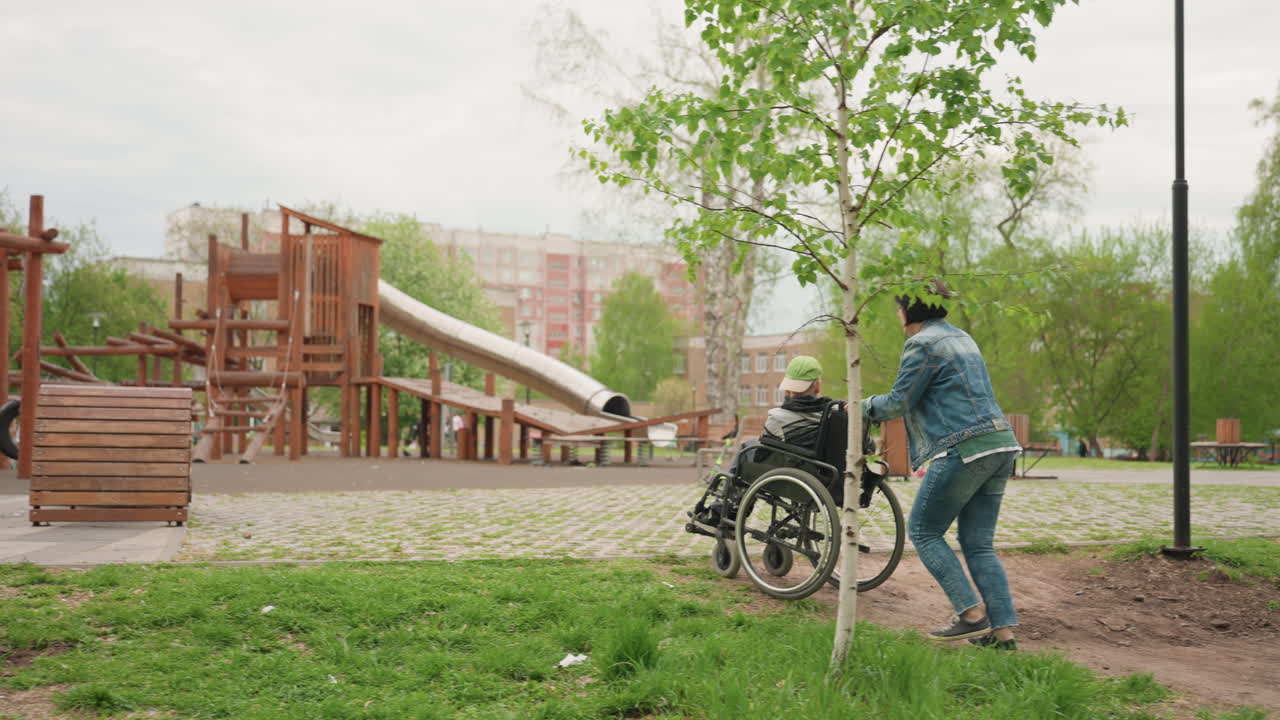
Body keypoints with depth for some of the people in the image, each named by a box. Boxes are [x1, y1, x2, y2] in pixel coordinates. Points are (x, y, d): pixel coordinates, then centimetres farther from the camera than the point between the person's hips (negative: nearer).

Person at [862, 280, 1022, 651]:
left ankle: (972, 614, -3)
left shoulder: (922, 345, -7)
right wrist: (877, 408, 33)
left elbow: (899, 402, -5)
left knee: (923, 531, 4)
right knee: (978, 544, 11)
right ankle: (1003, 630, 6)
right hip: (1000, 444, 9)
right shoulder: (960, 336, 22)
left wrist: (864, 406, 14)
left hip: (965, 450, -9)